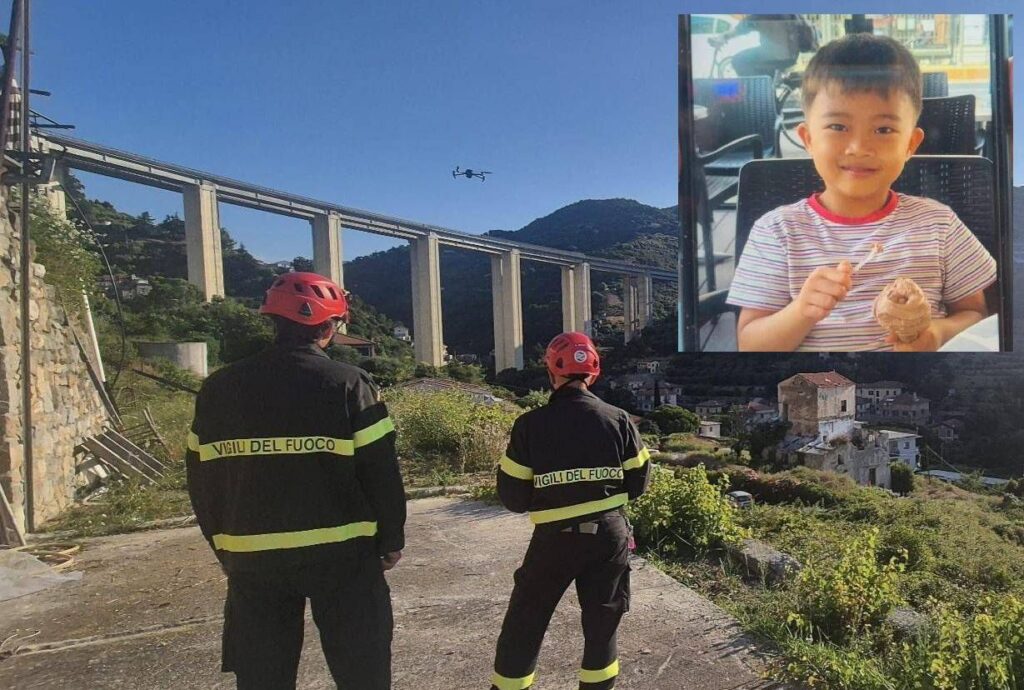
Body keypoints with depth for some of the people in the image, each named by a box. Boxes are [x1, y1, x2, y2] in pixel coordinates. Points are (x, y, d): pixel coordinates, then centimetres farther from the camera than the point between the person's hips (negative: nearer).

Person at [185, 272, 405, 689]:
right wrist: (391, 539, 4)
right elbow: (380, 472, -10)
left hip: (252, 559, 4)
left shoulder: (219, 389, 1)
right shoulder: (347, 383, -11)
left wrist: (224, 547, 19)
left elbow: (201, 480, 7)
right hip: (340, 554, -3)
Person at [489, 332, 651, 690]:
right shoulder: (618, 419, -5)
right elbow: (637, 482, 3)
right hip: (610, 534, 3)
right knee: (601, 625, 17)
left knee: (524, 625, 14)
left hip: (555, 538, -2)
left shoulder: (531, 424, -12)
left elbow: (513, 497, -8)